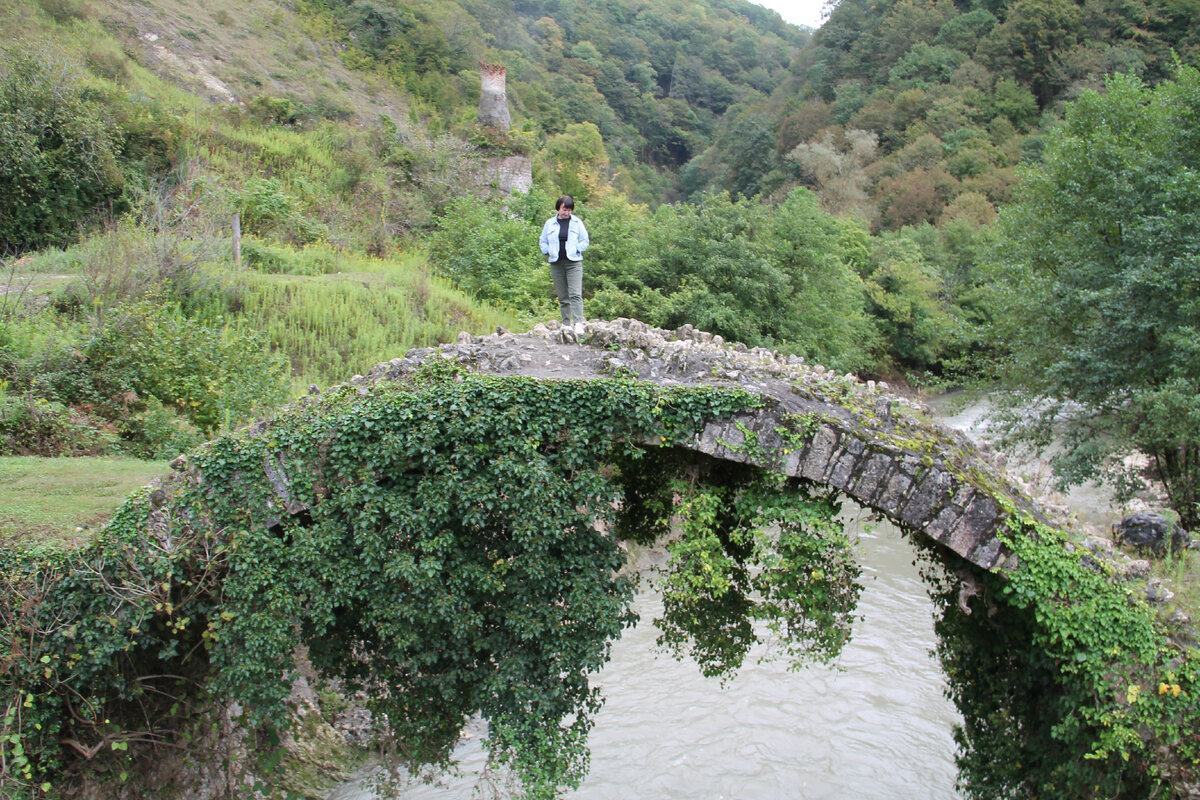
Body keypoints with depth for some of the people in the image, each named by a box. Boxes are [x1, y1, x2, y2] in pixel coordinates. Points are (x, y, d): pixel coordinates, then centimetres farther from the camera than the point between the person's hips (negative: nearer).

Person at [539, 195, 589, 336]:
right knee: (562, 296, 5)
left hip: (573, 262, -2)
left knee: (575, 294, -13)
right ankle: (566, 323, 12)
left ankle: (578, 323, -19)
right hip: (556, 263, 2)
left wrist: (575, 250, -7)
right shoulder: (550, 223, 10)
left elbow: (585, 241, 8)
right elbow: (543, 241, 16)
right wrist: (548, 252, 0)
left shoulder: (577, 222, 5)